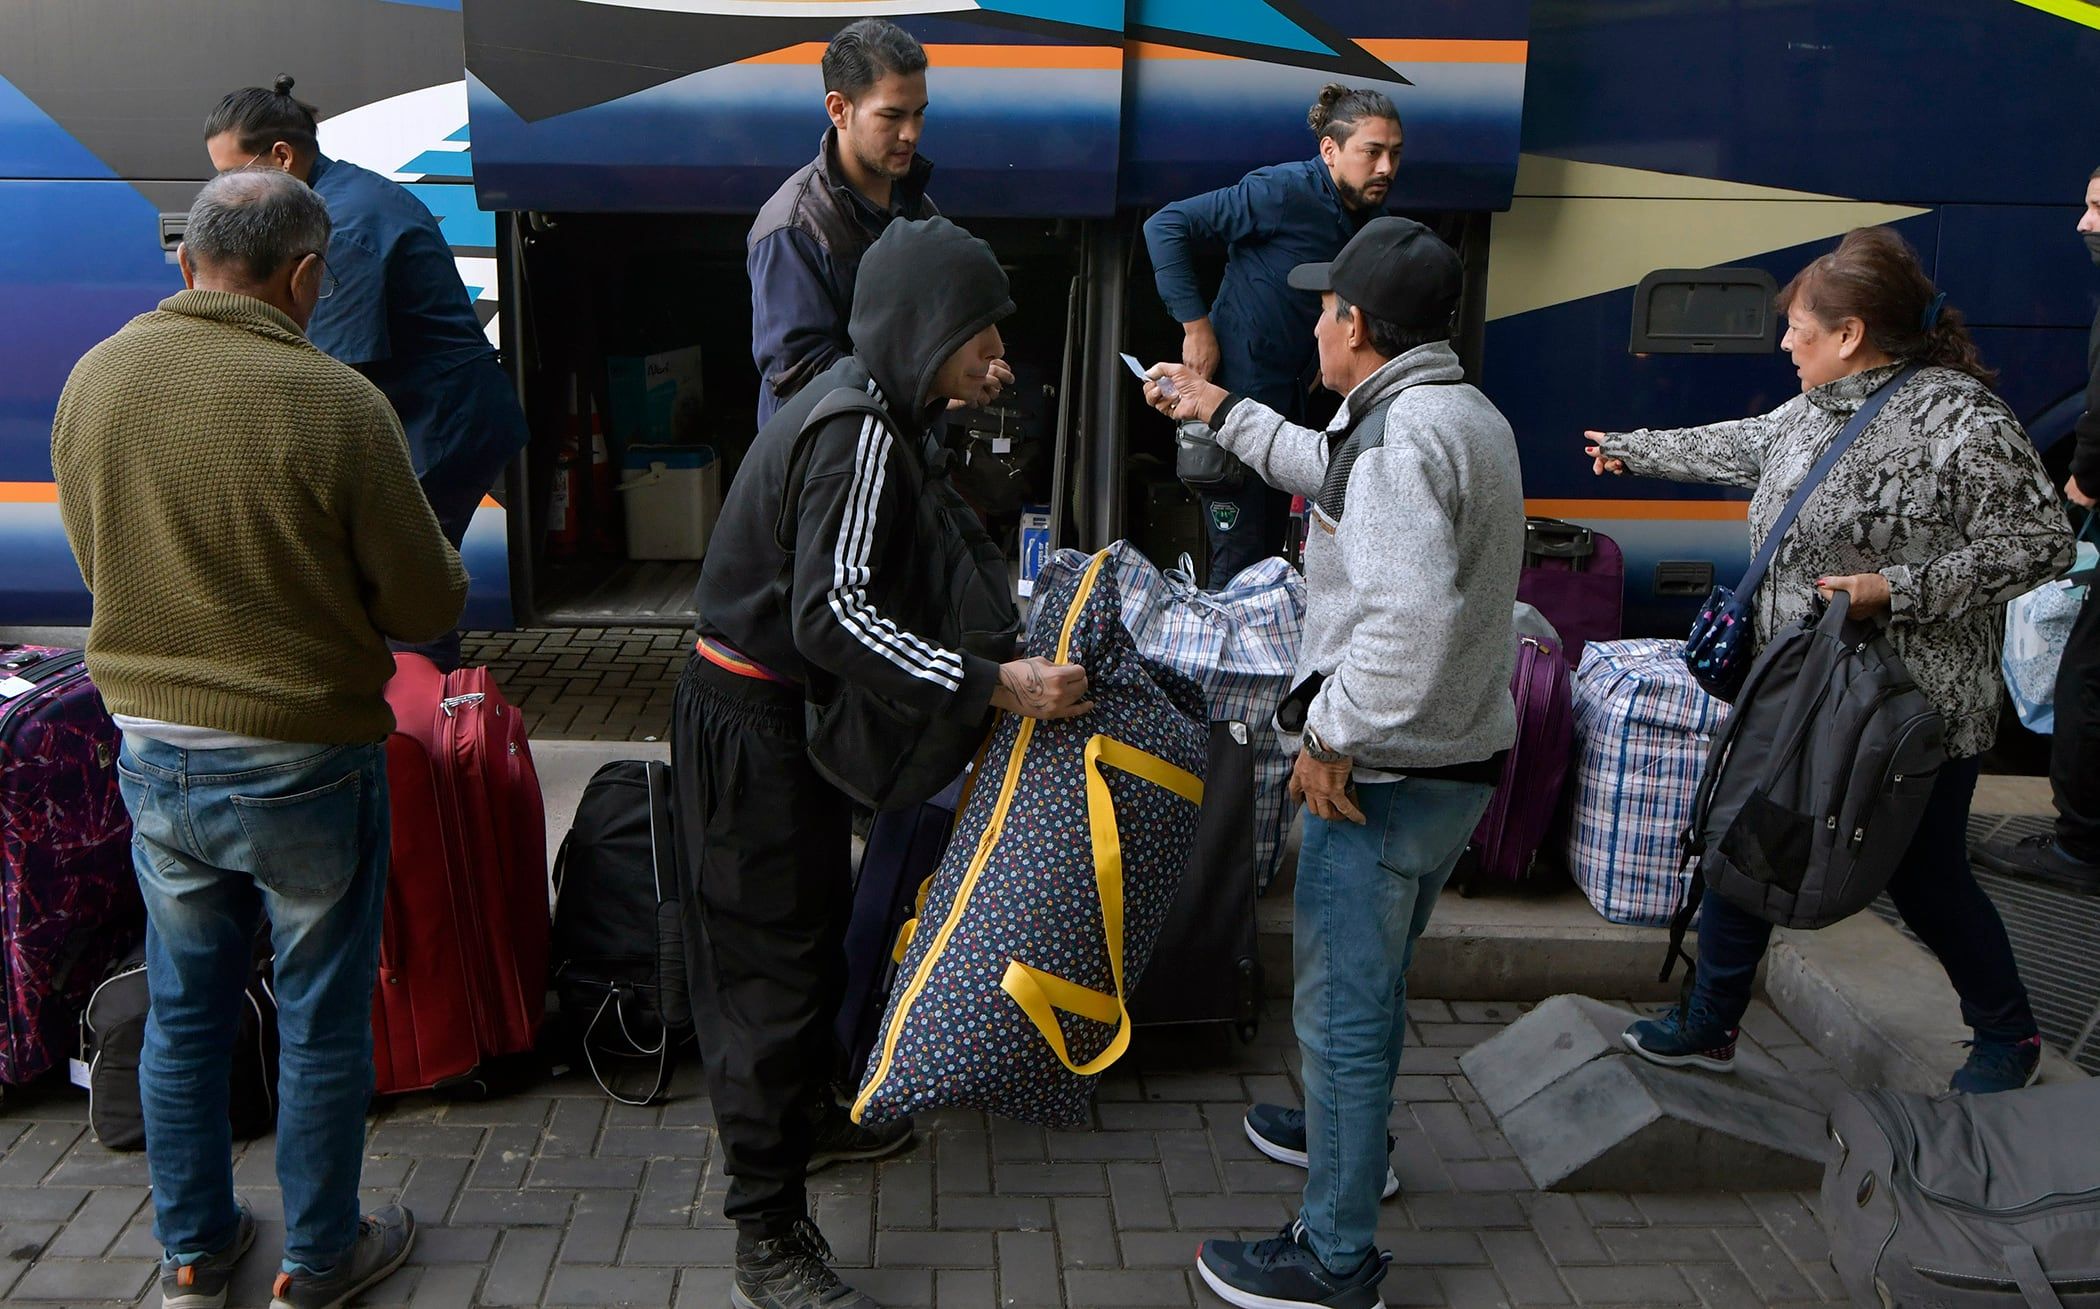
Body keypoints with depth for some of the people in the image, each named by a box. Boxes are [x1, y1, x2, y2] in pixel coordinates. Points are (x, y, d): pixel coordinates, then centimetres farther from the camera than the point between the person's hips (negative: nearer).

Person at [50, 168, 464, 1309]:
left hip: (151, 756, 5)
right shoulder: (336, 406, -21)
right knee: (321, 1020, 12)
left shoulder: (92, 381, -3)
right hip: (301, 762, -5)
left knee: (183, 1011, 20)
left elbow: (97, 561, 10)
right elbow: (427, 604, -13)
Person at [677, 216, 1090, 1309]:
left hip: (787, 713, 11)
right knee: (773, 961, -4)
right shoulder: (862, 431, -23)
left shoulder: (862, 403, 10)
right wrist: (994, 686, -34)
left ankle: (807, 1115, 44)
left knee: (815, 928, 24)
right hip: (751, 722, -11)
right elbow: (833, 616, -32)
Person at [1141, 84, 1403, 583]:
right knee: (1240, 561, -6)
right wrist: (1196, 324, -21)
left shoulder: (1368, 215, 7)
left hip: (1288, 396, 9)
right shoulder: (1286, 192, -18)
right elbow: (1166, 226, -19)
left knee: (1271, 549, 16)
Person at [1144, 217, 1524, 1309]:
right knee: (1374, 976, 28)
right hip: (1457, 765, 10)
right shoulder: (1467, 415, 10)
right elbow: (1337, 475, 27)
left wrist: (1329, 739, -24)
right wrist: (1221, 411, 33)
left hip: (1385, 778, -10)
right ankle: (1353, 1129, 50)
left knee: (1340, 1008, 2)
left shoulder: (1402, 434, -23)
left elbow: (1413, 622, -35)